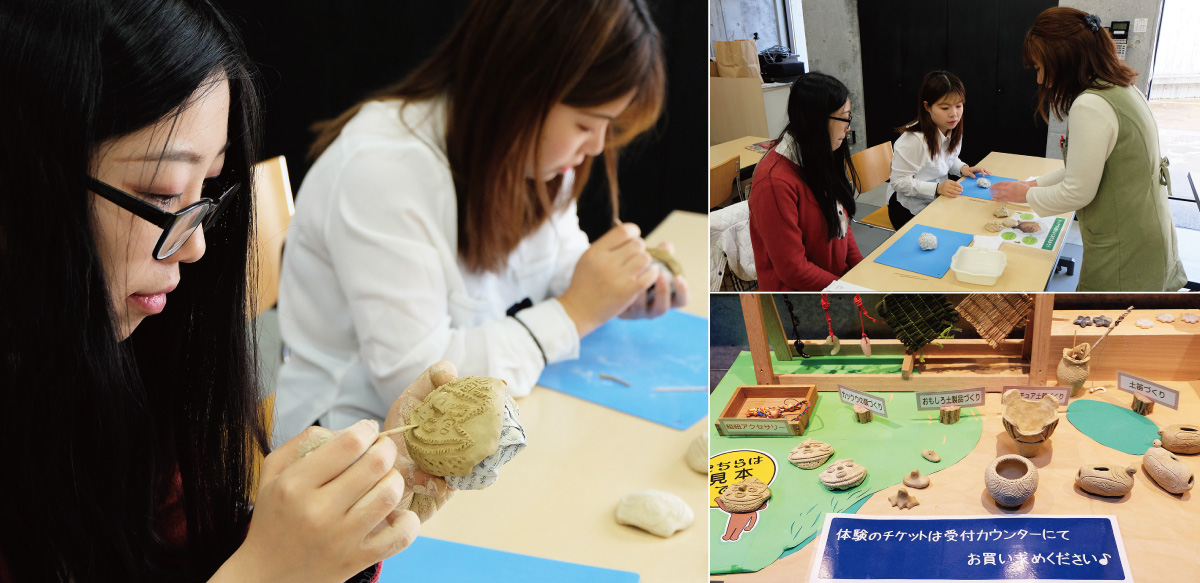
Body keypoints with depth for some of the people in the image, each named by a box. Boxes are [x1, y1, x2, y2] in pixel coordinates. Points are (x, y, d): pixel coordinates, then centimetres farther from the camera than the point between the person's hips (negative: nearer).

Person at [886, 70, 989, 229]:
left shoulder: (953, 132, 0)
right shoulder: (913, 140, -28)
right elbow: (900, 182, -25)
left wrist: (962, 168, -2)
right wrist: (937, 188, -33)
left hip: (937, 201, 8)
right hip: (909, 209, -8)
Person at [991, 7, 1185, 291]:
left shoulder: (1091, 106, -22)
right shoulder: (1122, 90, 9)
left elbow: (1077, 192, -18)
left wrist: (1027, 194, -3)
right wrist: (1035, 184, 18)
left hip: (1122, 253, -9)